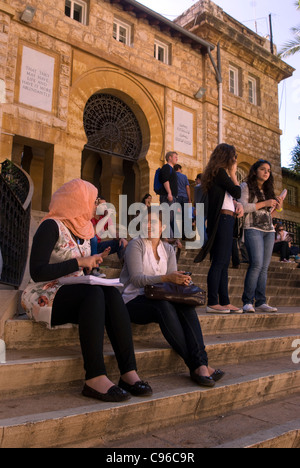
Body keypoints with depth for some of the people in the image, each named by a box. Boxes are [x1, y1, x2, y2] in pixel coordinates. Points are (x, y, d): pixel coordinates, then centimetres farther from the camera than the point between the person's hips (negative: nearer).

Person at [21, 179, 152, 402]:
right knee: (94, 293, -34)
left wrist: (93, 261, 1)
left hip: (76, 295, 7)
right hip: (45, 297, -7)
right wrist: (79, 262, -20)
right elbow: (37, 273, -20)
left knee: (112, 293, -24)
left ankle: (129, 372, -30)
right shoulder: (52, 226, -9)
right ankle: (95, 378, -36)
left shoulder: (82, 229, 15)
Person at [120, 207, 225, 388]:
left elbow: (172, 279, 7)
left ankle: (201, 363, -36)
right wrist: (165, 278, -30)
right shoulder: (136, 244, -2)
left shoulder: (168, 249, 14)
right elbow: (137, 279, -16)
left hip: (159, 299, 5)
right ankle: (195, 365, -33)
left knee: (186, 305, -27)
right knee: (164, 306, -36)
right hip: (134, 301, -4)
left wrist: (180, 280, -18)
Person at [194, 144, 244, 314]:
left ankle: (225, 302, 11)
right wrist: (233, 174, 4)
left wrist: (238, 204, 2)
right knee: (219, 261, -12)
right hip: (223, 219, -10)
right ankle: (213, 303, -11)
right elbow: (237, 192, -9)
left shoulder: (219, 173, 22)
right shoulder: (220, 172, -6)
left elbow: (229, 196, 22)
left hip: (227, 221, 10)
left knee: (224, 263, 8)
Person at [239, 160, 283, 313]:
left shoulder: (268, 189, 21)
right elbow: (242, 207, -10)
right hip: (253, 228, -6)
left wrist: (278, 207, 5)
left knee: (264, 267, 0)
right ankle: (248, 302, -13)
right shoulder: (246, 186, 4)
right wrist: (264, 203, -10)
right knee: (257, 263, -19)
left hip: (269, 231, 6)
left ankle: (261, 302, 2)